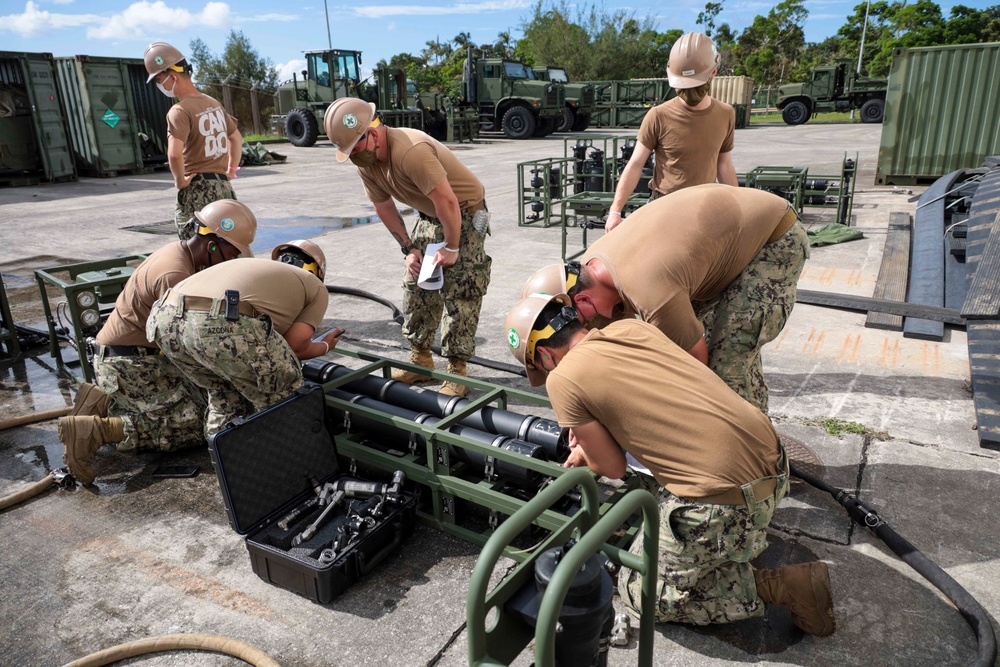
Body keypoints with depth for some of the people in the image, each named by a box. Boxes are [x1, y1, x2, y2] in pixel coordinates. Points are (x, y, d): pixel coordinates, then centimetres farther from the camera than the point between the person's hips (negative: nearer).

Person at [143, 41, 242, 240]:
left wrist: (180, 181, -13)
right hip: (223, 186, 7)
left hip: (197, 189, -7)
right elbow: (237, 138, 23)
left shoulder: (180, 111, -14)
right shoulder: (214, 103, 10)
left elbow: (174, 154, -28)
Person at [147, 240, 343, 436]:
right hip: (223, 325, -7)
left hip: (163, 318, 7)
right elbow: (294, 345, 12)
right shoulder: (316, 287, 24)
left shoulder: (254, 266, 39)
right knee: (284, 393, 19)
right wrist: (325, 346, 35)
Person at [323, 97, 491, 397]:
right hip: (429, 216, 8)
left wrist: (451, 248, -24)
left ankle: (457, 370, -4)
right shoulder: (366, 162, -7)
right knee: (416, 286, 6)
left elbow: (447, 202, -34)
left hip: (464, 214, -8)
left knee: (459, 292, -12)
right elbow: (384, 207, 5)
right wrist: (409, 248, 0)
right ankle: (420, 359, 18)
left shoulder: (410, 151, -35)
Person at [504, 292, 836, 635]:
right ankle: (746, 536, 21)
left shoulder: (563, 380, -8)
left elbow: (613, 468, 2)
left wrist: (582, 455, 23)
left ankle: (776, 587, 7)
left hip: (724, 498, -8)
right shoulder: (631, 327, 11)